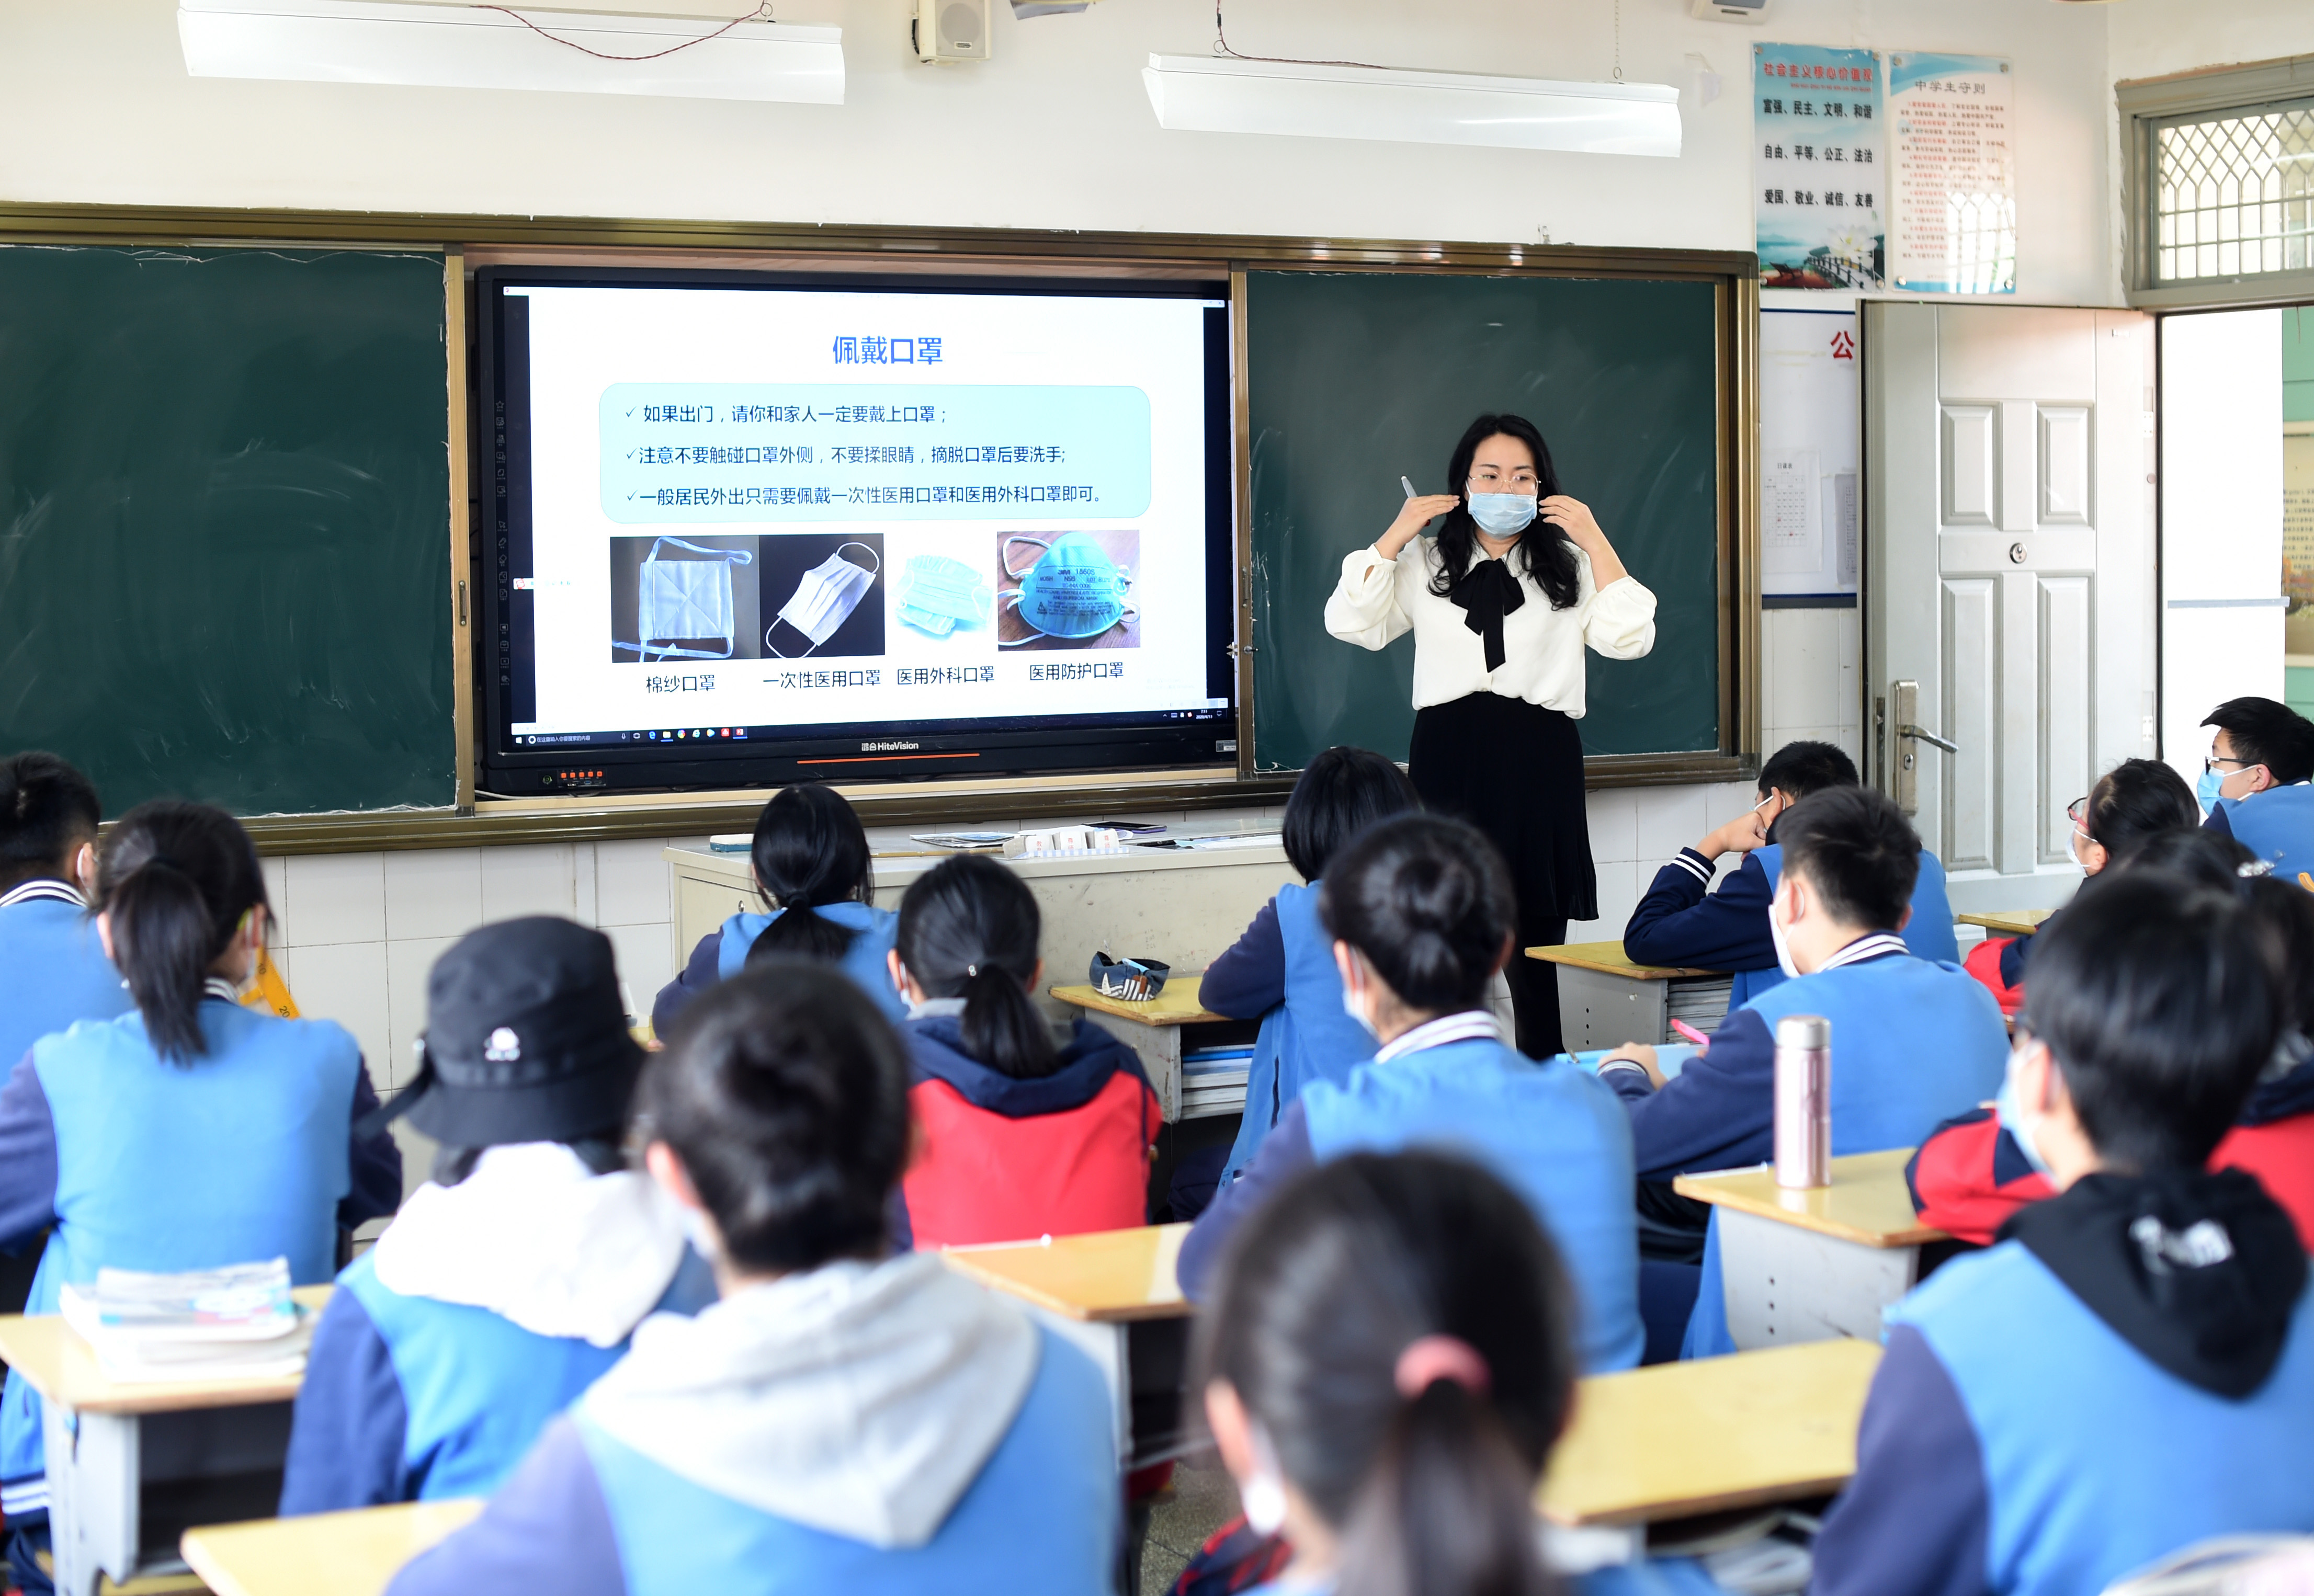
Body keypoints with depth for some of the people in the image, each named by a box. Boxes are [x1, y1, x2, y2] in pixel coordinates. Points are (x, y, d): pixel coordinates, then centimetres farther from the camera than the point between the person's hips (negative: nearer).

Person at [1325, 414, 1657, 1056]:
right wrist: (1395, 537, 0)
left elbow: (1630, 639, -2)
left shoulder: (1570, 565, 11)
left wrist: (1596, 544, -4)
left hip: (1540, 762, 0)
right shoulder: (1425, 564, 12)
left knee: (1534, 943, 1)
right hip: (1450, 758, 0)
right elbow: (1349, 622, 3)